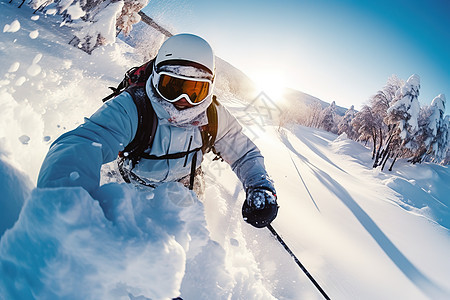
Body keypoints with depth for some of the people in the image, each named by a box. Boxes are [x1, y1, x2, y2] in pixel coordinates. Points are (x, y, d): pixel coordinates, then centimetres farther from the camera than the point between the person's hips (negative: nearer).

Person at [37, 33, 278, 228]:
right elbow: (81, 144, -51)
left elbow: (244, 154, -8)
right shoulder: (130, 109, -35)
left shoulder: (214, 118, -22)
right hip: (133, 184, 0)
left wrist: (261, 188, -27)